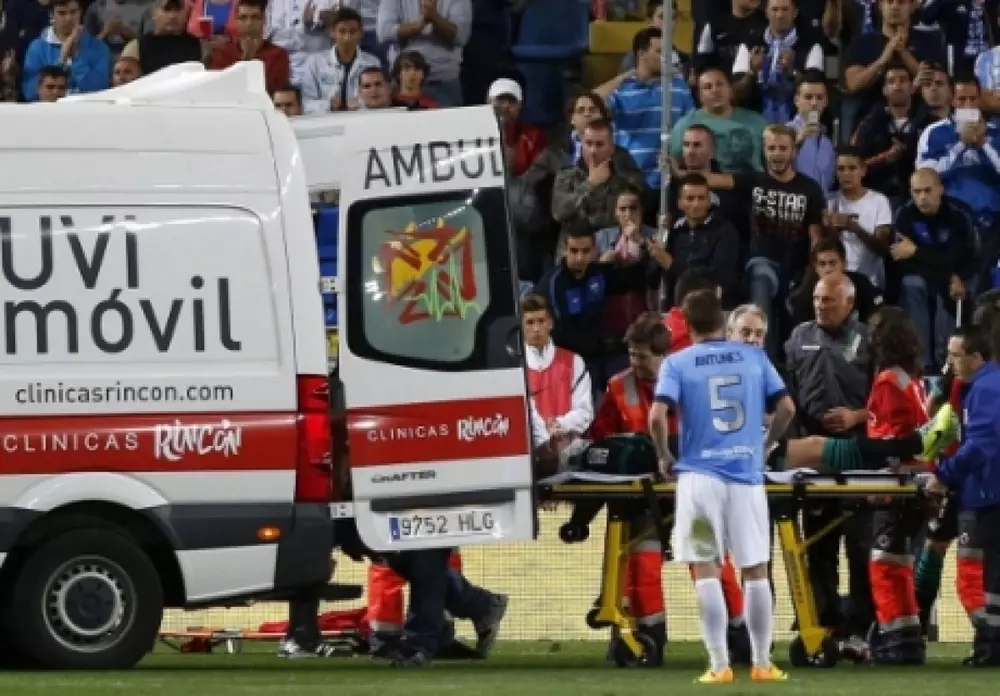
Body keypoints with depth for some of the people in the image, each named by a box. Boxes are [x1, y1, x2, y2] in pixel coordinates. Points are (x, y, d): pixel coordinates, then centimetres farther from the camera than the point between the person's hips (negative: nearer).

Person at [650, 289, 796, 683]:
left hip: (700, 476, -2)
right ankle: (762, 663, 12)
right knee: (756, 570, 10)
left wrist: (664, 458, 4)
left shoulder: (677, 364, 0)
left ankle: (720, 664, -4)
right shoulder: (754, 358, 6)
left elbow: (657, 417, -12)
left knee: (706, 570, 1)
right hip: (747, 475, 2)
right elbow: (787, 408, 3)